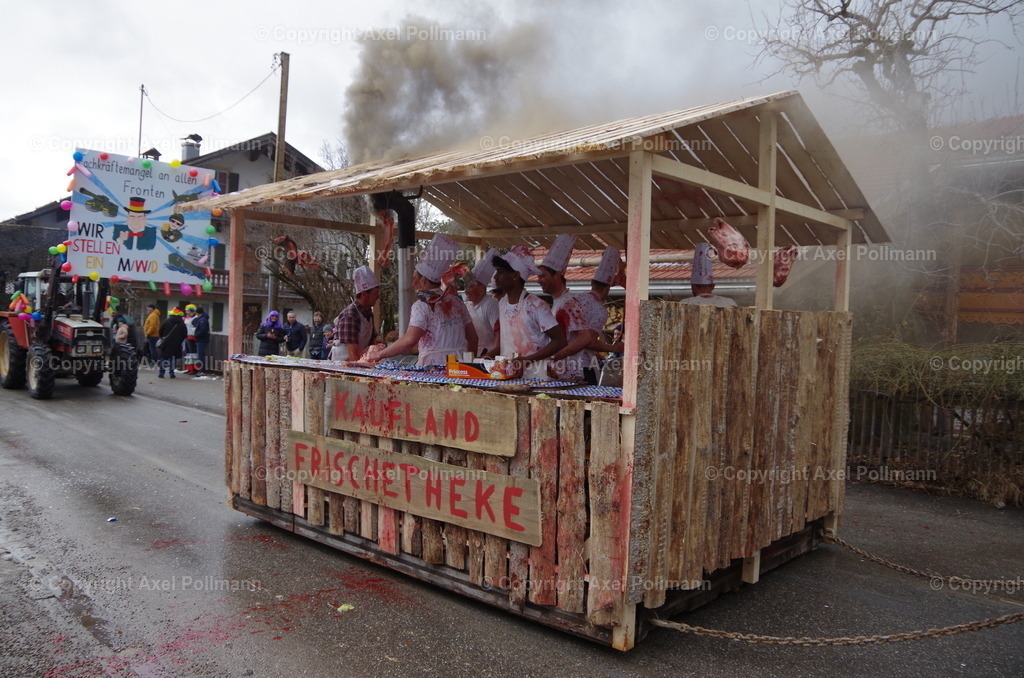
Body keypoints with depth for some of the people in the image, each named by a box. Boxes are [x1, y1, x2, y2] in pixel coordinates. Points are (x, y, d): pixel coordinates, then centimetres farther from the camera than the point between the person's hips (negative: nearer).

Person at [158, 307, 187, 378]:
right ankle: (172, 373, 4)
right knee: (173, 359, 7)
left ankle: (161, 373, 7)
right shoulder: (182, 323, -2)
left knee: (163, 358, 8)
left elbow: (160, 331, 4)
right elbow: (184, 335, 2)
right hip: (176, 345, 0)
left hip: (166, 343, 0)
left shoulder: (166, 321, -1)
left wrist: (162, 338, 23)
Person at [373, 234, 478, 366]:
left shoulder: (422, 305, -7)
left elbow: (410, 340, -18)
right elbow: (472, 336, 14)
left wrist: (380, 354, -10)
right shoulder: (456, 301, 12)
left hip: (434, 364, -6)